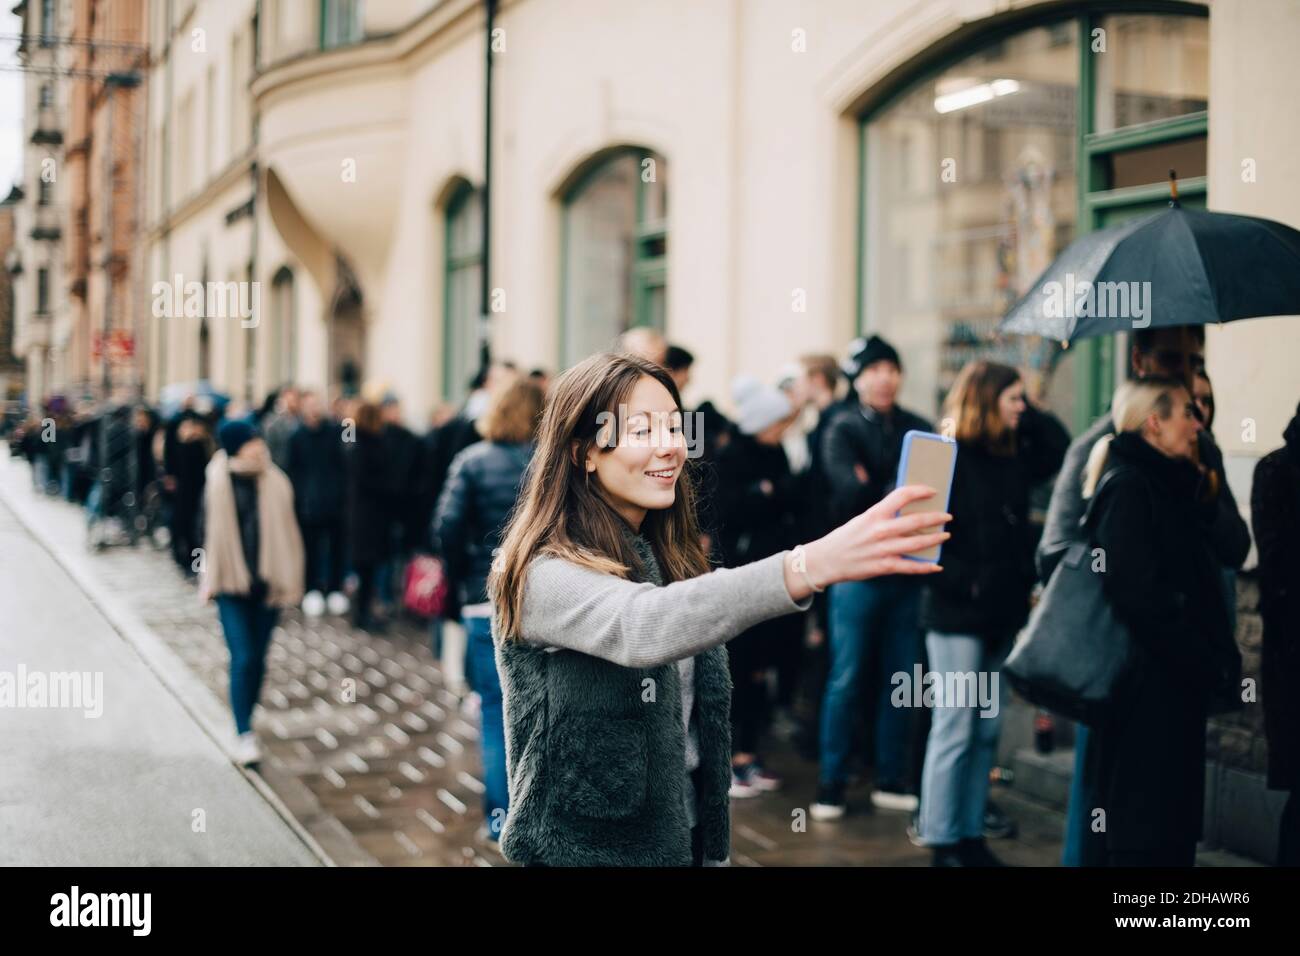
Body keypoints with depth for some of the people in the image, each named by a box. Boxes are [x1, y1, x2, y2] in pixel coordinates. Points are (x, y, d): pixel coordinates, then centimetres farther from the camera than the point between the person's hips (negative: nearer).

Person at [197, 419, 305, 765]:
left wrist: (288, 581, 6)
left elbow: (287, 533, 8)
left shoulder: (276, 484, 2)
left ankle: (246, 725, 26)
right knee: (243, 659, -10)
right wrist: (211, 577, 1)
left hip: (267, 584, 3)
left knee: (258, 659, 9)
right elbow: (207, 530, 2)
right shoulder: (218, 484, -4)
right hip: (232, 584, -3)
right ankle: (243, 735, -6)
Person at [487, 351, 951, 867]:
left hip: (686, 841, 7)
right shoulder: (542, 573, -18)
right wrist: (813, 564, -50)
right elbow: (640, 628, -39)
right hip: (586, 848, -7)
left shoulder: (666, 559, 8)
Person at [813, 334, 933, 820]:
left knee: (901, 678, 9)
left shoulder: (917, 428, 9)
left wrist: (876, 488, -15)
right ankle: (830, 783, 10)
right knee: (846, 679, 1)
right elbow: (852, 492, -17)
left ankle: (891, 780, 20)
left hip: (908, 569, 4)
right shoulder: (842, 428, -2)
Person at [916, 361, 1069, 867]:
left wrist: (1027, 413, 7)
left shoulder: (1014, 456, 8)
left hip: (1002, 612, 7)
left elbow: (1060, 446, 18)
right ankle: (941, 841, 7)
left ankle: (970, 833, 21)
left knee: (988, 730, 11)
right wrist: (952, 581, -19)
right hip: (957, 613, -7)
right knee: (954, 730, -2)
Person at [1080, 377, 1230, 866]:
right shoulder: (1127, 487, -13)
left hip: (1176, 679, 9)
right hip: (1148, 681, -9)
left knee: (1175, 820, 13)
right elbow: (1138, 594, -20)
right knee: (1147, 830, -3)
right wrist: (1200, 661, -16)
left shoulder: (1168, 484, 15)